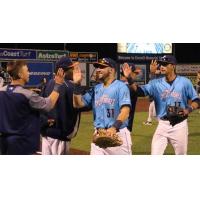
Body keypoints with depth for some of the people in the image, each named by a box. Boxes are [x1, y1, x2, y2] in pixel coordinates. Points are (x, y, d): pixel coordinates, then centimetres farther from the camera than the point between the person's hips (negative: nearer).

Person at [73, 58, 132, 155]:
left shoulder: (121, 87, -6)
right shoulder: (96, 89, 14)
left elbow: (125, 111, -18)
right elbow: (78, 104, 9)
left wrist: (114, 127, -32)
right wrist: (77, 84, -2)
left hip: (118, 134, -5)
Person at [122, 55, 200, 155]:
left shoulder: (184, 82, -3)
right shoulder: (156, 83, 2)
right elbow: (140, 90, -9)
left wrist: (189, 109, -21)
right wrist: (129, 79, -25)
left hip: (179, 125, -2)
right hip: (163, 125, 2)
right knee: (155, 155, -2)